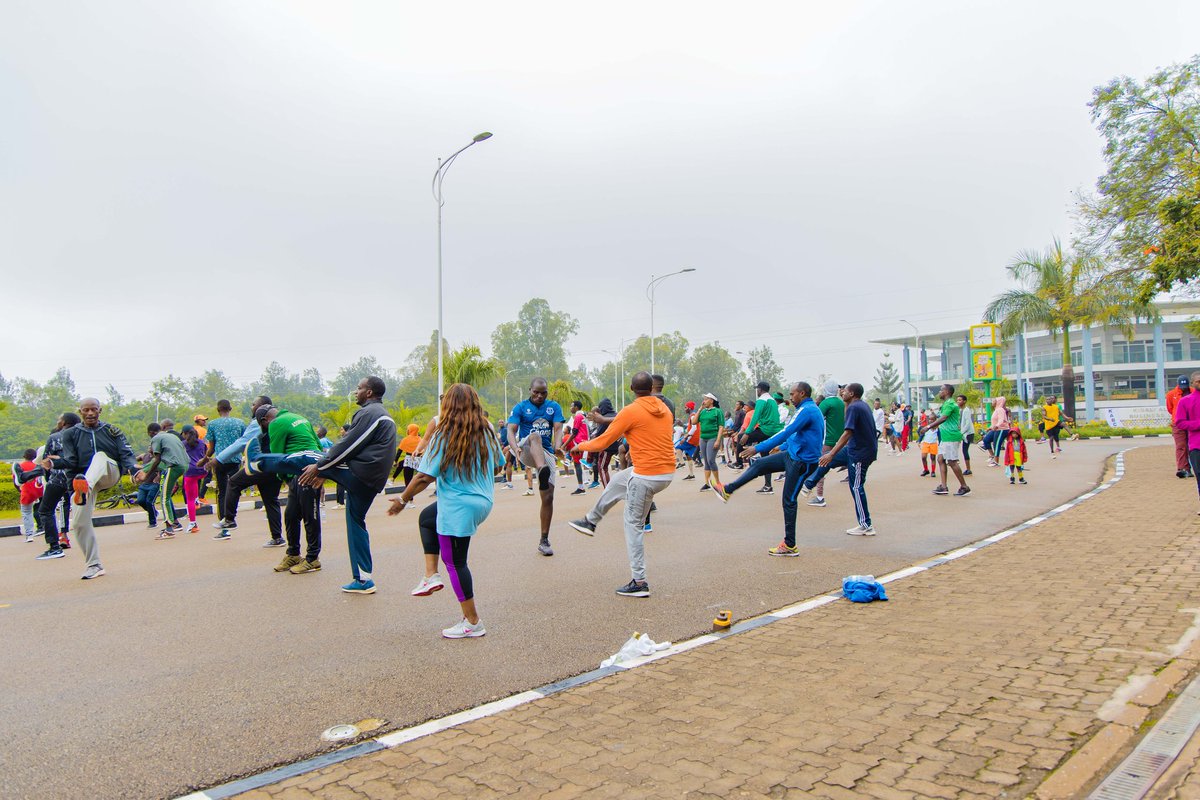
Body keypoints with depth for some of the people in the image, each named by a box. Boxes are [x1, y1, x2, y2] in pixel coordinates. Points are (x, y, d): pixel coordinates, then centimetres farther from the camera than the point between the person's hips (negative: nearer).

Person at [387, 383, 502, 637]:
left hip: (457, 508, -7)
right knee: (427, 516, 27)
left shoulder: (443, 437, -15)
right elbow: (497, 466, 11)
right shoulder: (487, 433, 1)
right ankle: (431, 575, 21)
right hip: (483, 502, 7)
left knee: (455, 562, 6)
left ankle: (473, 623, 14)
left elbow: (425, 476, -17)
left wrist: (403, 499, -3)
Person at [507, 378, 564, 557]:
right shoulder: (520, 407, 3)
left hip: (546, 453, 3)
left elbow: (558, 428, -4)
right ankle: (543, 472, -65)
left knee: (548, 497, -2)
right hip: (526, 450, -3)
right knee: (535, 437, -37)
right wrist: (516, 448, -28)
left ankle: (544, 540, 10)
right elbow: (511, 430, -7)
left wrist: (557, 446, -26)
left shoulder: (554, 407, 9)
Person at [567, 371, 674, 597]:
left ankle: (639, 583, 7)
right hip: (668, 472, 8)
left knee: (634, 526, 5)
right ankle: (590, 521, 43)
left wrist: (581, 445, 12)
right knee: (616, 482, 29)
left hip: (646, 475, -8)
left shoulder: (630, 412, -13)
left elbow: (602, 443, -7)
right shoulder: (665, 409, 8)